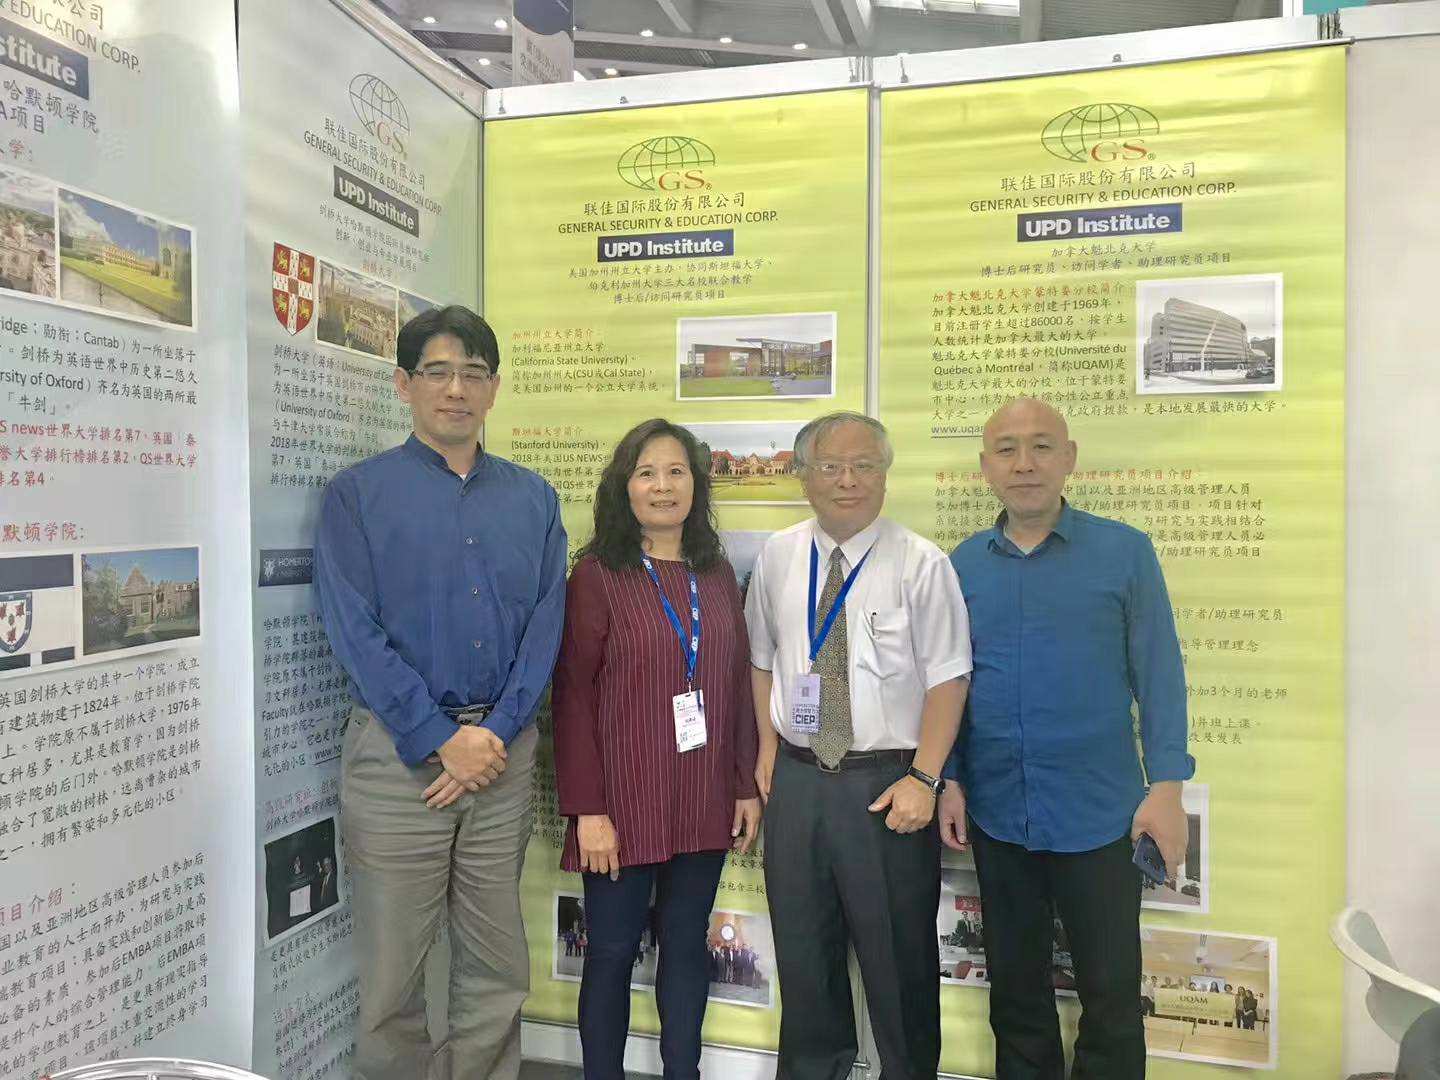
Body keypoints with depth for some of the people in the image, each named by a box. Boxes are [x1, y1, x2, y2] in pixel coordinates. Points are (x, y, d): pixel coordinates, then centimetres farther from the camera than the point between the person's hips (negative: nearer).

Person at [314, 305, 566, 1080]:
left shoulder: (533, 499, 8)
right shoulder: (357, 494, -1)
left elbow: (544, 626, 3)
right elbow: (355, 633, -9)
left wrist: (496, 732, -9)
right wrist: (442, 740, -13)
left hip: (503, 750, 3)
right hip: (397, 752, -3)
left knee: (497, 969, 13)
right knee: (391, 972, 7)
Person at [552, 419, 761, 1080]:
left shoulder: (716, 574, 8)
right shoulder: (598, 573, -6)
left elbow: (739, 684, 10)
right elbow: (573, 695, -9)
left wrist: (747, 785, 7)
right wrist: (587, 809, -13)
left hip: (704, 801, 4)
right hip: (624, 802, -4)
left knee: (686, 946, 15)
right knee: (612, 952, 8)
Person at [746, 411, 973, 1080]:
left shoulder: (920, 564, -9)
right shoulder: (778, 557, 4)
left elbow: (947, 678, -10)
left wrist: (922, 779, -15)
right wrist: (769, 744, 5)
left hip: (887, 783, -4)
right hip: (796, 776, 4)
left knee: (898, 955, 9)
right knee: (801, 949, 18)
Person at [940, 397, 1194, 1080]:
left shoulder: (1124, 551, -5)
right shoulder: (964, 563, 2)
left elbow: (1158, 674, -4)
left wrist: (1167, 784, -9)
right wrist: (948, 779, 2)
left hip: (1098, 812, -2)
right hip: (995, 812, 3)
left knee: (1111, 993, 10)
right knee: (1014, 988, 18)